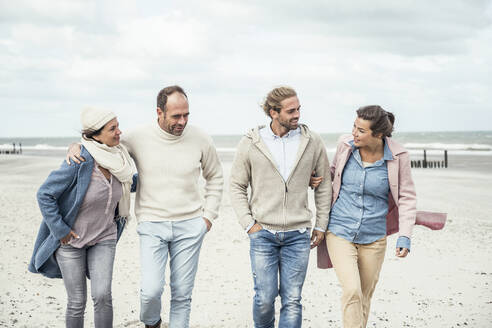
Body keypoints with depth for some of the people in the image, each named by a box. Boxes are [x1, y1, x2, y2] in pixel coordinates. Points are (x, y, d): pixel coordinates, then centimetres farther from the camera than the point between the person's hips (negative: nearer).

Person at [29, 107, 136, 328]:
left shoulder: (118, 158, -6)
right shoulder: (79, 161, -25)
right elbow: (44, 195, -18)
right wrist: (60, 230, -16)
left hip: (104, 237, 4)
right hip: (71, 239, -4)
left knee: (102, 295, -9)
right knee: (77, 302, 3)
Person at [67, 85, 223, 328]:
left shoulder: (200, 140, -2)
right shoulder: (138, 138, -6)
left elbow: (215, 177, 14)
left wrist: (209, 215, 7)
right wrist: (77, 147, -8)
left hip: (190, 226, 1)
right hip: (152, 226, -1)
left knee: (182, 294, 6)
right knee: (151, 290, -10)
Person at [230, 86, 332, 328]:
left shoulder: (312, 142, 1)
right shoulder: (250, 144, -3)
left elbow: (324, 185, 10)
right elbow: (237, 187, 5)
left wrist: (321, 225, 8)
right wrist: (248, 223, -3)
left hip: (298, 235, 1)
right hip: (262, 233, -1)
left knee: (292, 300, 2)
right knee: (264, 298, 1)